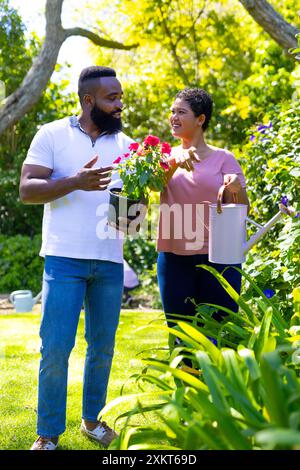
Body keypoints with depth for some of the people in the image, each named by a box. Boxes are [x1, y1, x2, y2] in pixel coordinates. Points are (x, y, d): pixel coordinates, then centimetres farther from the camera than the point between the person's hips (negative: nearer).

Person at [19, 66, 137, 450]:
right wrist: (75, 182, -20)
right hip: (65, 259, -4)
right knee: (56, 348, -5)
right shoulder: (53, 135, 1)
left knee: (103, 346, 10)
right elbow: (26, 190, -6)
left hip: (110, 262, 4)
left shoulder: (125, 144, 12)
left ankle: (92, 419, 26)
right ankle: (48, 434, 8)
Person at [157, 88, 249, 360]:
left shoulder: (223, 158, 3)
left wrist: (236, 189, -23)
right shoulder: (166, 156, 11)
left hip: (218, 258, -2)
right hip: (174, 258, 3)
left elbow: (241, 210, -2)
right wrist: (175, 161, -26)